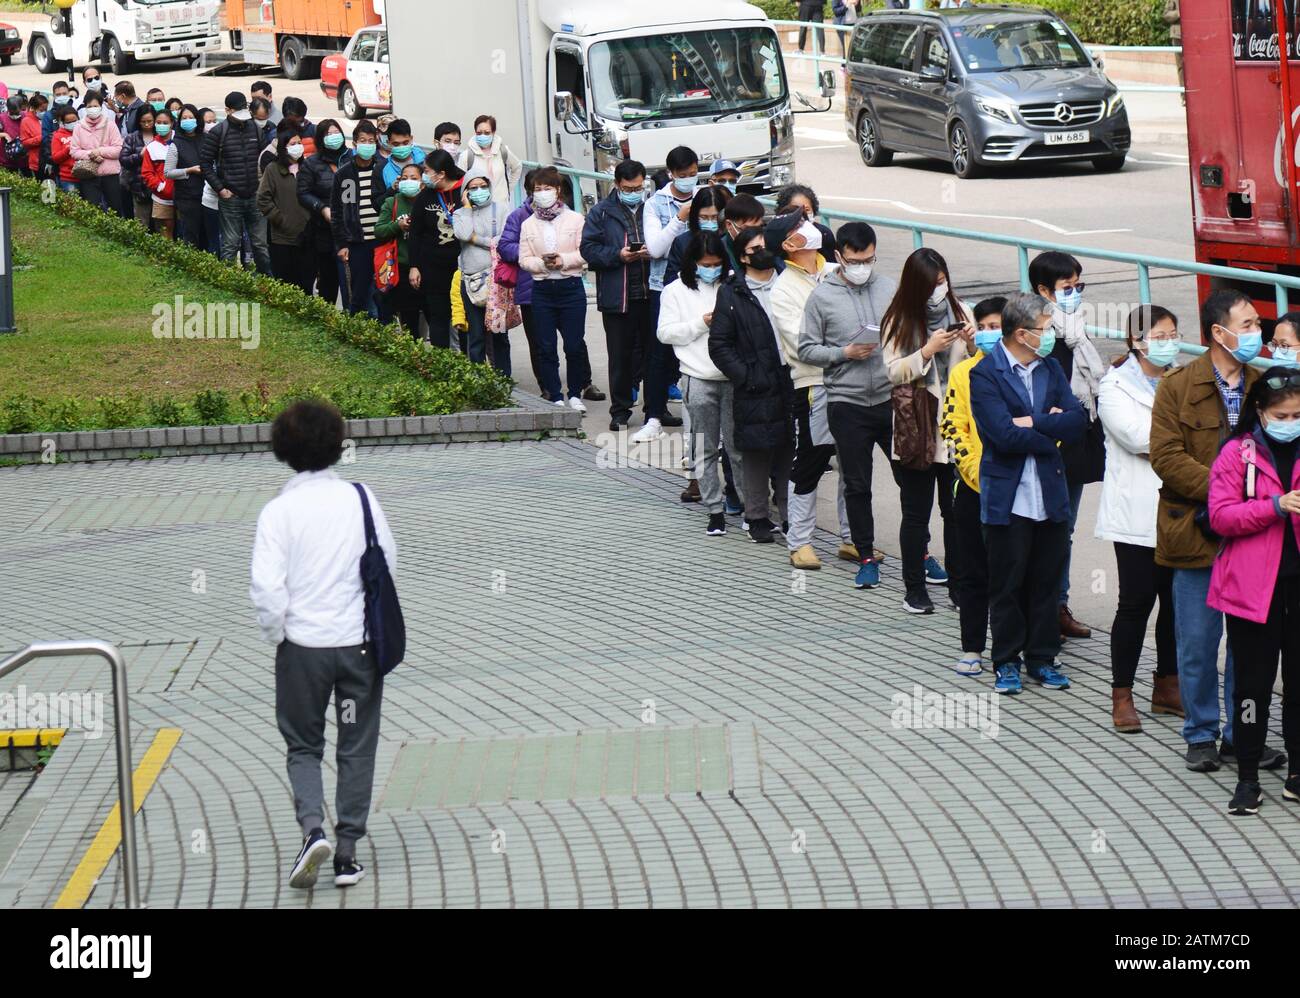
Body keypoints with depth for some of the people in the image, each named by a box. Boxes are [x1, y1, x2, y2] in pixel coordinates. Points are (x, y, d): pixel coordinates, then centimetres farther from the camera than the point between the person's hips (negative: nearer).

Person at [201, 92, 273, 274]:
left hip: (255, 197, 4)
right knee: (230, 245, 0)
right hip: (231, 197, -4)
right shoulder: (217, 133, -5)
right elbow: (205, 163, -3)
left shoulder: (256, 129, 7)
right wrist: (220, 189, -9)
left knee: (261, 244, 8)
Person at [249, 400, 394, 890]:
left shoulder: (278, 510, -11)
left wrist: (276, 634, 0)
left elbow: (266, 586, -16)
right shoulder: (360, 499, -3)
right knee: (356, 749, 11)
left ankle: (313, 828, -10)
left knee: (303, 746, 13)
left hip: (303, 645, -2)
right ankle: (347, 854, 11)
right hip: (360, 642, 2)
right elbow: (388, 562, 5)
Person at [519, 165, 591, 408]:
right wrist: (542, 263, -14)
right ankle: (555, 396, 11)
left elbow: (585, 253, -3)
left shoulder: (574, 219, 2)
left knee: (574, 345, 0)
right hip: (542, 288, 2)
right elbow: (524, 259, 4)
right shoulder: (528, 225, 9)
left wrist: (563, 260, -16)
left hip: (570, 286, -2)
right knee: (546, 347, 2)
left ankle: (575, 394, 15)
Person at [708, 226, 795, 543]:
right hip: (755, 387, -3)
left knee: (791, 454, 7)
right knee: (755, 457, 2)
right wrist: (747, 376, -11)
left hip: (791, 383, 3)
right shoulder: (732, 293, 0)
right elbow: (719, 345, -2)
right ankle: (758, 518, 14)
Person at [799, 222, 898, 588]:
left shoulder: (891, 288, 3)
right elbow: (807, 349, 0)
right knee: (856, 486, 7)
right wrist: (845, 353, -12)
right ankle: (867, 557, 19)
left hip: (891, 398, 1)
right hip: (847, 404, -1)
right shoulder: (822, 297, -2)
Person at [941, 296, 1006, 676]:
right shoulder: (964, 372, 4)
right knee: (974, 573, 7)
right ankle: (972, 648, 15)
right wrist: (975, 469, -11)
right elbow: (953, 427, 1)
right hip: (975, 488, 1)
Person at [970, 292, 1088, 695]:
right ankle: (1007, 661, 16)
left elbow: (1077, 421, -3)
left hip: (1050, 495, 5)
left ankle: (1042, 658, 21)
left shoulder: (1050, 368, 8)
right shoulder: (985, 374, -10)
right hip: (1007, 498, -5)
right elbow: (1005, 435, -20)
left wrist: (1033, 422, -14)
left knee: (1046, 582, 10)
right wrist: (1051, 431, -9)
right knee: (1007, 583, 5)